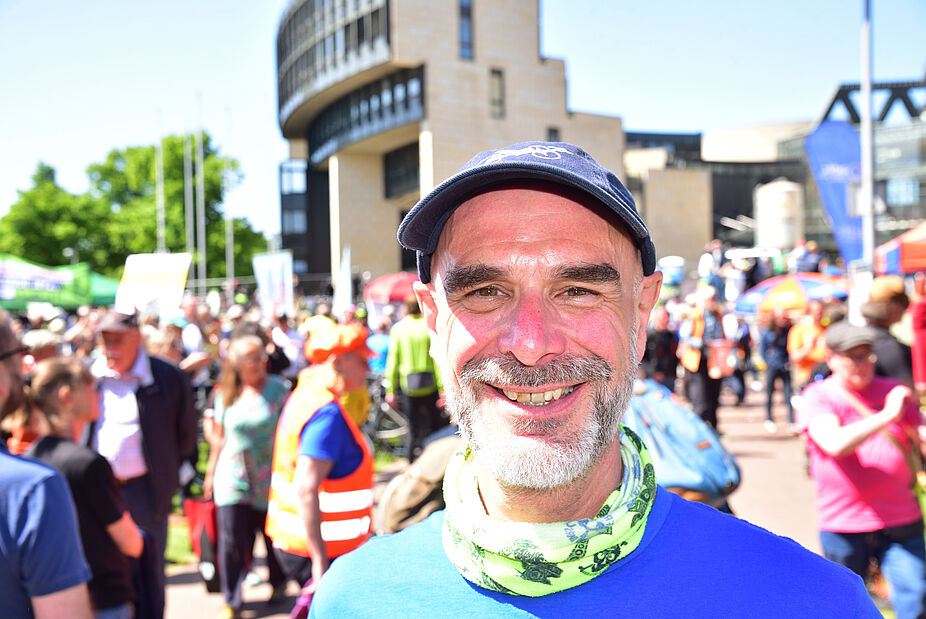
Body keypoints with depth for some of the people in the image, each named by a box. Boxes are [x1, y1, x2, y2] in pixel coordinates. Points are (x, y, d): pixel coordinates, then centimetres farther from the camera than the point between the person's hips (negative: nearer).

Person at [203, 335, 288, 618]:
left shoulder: (279, 388, -3)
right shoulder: (225, 394, 3)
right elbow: (219, 435, 14)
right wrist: (211, 472, 16)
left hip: (270, 479, -1)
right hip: (233, 478, 1)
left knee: (274, 535, 11)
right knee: (232, 542, -3)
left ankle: (279, 582, 39)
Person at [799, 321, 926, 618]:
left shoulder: (893, 392, 7)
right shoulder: (817, 397, -6)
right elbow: (835, 444, -23)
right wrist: (887, 416, -21)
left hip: (901, 519, 2)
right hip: (843, 523, -2)